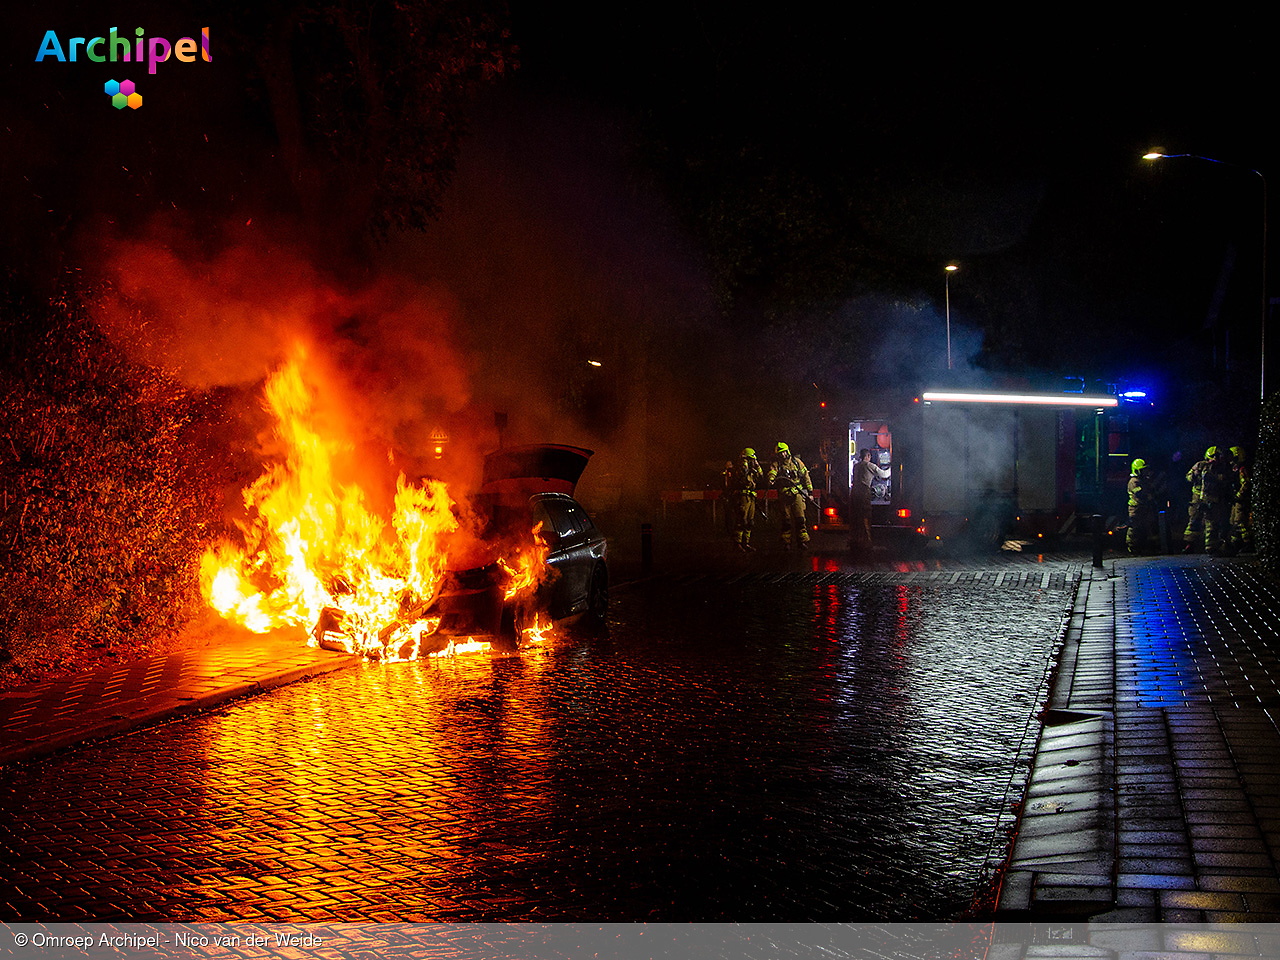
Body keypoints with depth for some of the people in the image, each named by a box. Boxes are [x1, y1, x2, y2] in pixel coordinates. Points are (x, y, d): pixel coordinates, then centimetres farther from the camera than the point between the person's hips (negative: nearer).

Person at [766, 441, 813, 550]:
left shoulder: (796, 461, 11)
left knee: (800, 519, -8)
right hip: (784, 495, 0)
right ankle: (786, 542, 9)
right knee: (786, 520, 2)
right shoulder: (775, 465, 7)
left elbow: (806, 477, 15)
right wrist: (771, 481, -38)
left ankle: (803, 541, -7)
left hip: (798, 494, 0)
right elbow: (772, 473, -14)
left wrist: (810, 492, 12)